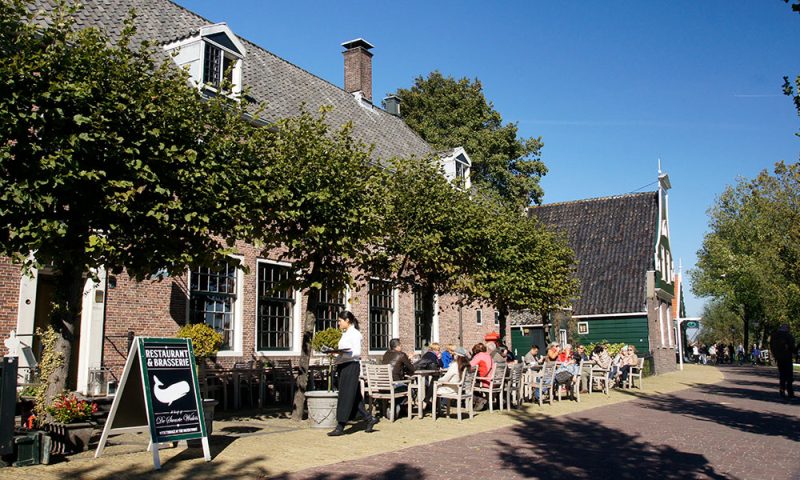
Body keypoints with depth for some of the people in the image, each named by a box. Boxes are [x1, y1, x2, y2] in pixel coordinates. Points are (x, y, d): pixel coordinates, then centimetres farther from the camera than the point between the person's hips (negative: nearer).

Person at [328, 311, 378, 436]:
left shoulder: (355, 333, -9)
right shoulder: (344, 334, 17)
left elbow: (357, 352, -17)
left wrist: (343, 353, -28)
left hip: (351, 366, -9)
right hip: (343, 366, 9)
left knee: (346, 396, -6)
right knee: (354, 397, 12)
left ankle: (340, 427, -3)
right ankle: (370, 419, 22)